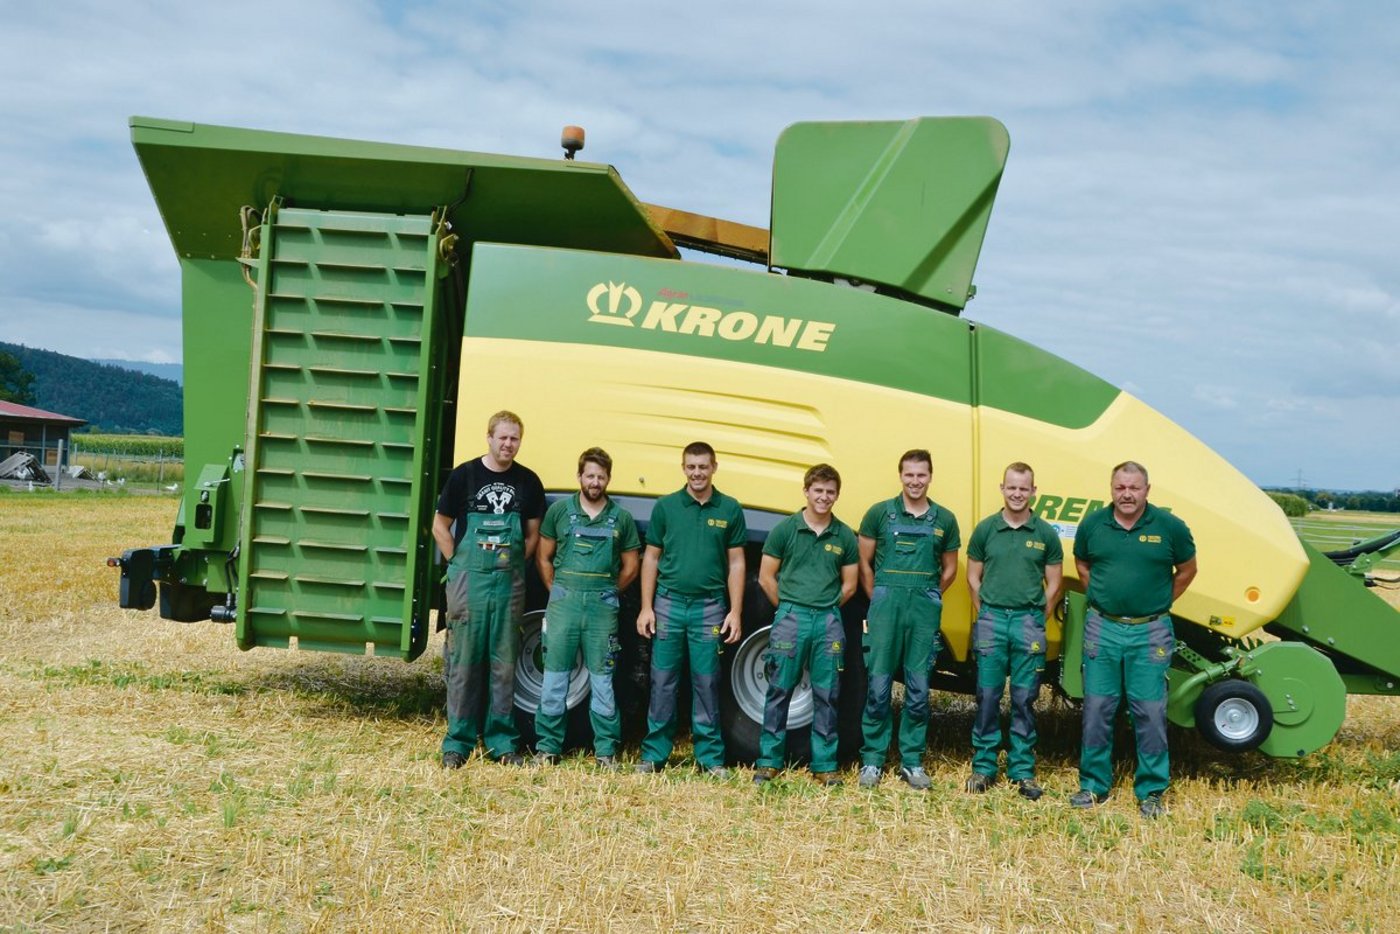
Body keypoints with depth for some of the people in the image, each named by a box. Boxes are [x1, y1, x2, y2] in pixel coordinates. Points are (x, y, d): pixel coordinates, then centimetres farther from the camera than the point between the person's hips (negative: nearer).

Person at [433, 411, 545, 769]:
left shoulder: (528, 481, 6)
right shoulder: (464, 475, 0)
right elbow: (440, 527, 6)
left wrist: (516, 566, 2)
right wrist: (459, 565, -1)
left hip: (509, 582, 2)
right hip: (468, 579, -2)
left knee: (504, 664, 6)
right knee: (464, 662, 1)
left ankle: (502, 741, 15)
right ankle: (457, 742, 9)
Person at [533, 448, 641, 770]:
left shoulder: (622, 518, 6)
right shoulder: (559, 510, 4)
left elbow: (630, 566, 13)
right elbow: (543, 557, 9)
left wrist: (607, 593, 9)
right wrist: (558, 592, 5)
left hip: (602, 606, 0)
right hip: (563, 602, 0)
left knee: (602, 677, 4)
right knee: (555, 674, 3)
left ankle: (606, 750, 11)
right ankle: (547, 746, 13)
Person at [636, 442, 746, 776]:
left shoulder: (730, 509, 3)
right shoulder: (665, 506, 3)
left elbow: (736, 563, 5)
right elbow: (651, 558, 6)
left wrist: (735, 611, -1)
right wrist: (646, 607, 0)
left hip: (710, 607, 0)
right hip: (668, 603, 0)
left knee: (706, 683, 5)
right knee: (663, 681, 5)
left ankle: (710, 757, 13)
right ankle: (654, 754, 13)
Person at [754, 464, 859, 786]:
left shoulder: (844, 536, 6)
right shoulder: (785, 529, 0)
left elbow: (849, 584, 13)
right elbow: (766, 577, 3)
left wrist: (827, 608, 6)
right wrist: (789, 607, 4)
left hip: (829, 621, 2)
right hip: (790, 617, -2)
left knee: (827, 696, 6)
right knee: (779, 690, 2)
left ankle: (825, 765, 15)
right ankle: (768, 761, 11)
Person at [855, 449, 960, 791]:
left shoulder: (944, 519, 9)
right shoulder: (879, 513, 4)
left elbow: (950, 570, 17)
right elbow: (864, 563, 7)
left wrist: (925, 597, 9)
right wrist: (879, 599, 4)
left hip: (925, 609, 2)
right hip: (885, 606, -1)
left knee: (919, 690, 5)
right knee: (878, 686, 0)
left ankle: (912, 761, 15)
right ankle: (872, 759, 10)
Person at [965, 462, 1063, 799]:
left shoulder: (1046, 534, 3)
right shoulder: (985, 529, 4)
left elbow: (1053, 584, 9)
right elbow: (974, 578, 10)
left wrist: (1037, 619, 4)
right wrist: (985, 615, 4)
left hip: (1029, 621, 0)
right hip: (991, 619, 0)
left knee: (1024, 699, 5)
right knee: (987, 697, 4)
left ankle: (1023, 770, 14)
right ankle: (983, 767, 13)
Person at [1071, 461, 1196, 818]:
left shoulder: (1169, 527, -5)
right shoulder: (1092, 524, 1)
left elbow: (1187, 570, 10)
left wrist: (1161, 603, 7)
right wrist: (1100, 598, 9)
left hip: (1150, 632, -2)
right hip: (1103, 628, 2)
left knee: (1150, 713, 1)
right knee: (1097, 710, 6)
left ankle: (1151, 791, 14)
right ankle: (1093, 785, 19)